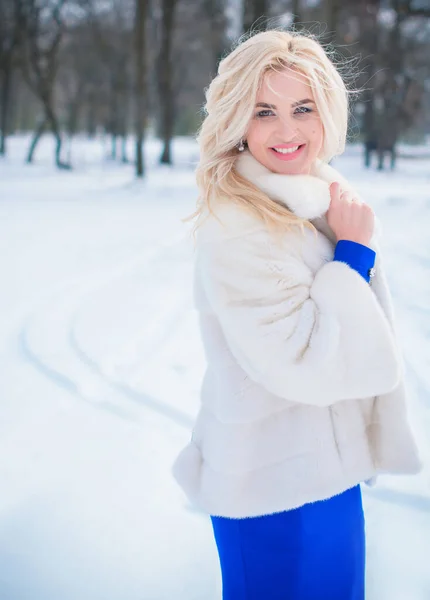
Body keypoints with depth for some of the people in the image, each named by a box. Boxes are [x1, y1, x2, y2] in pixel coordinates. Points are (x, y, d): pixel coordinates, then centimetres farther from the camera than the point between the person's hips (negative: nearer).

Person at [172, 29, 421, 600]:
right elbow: (302, 363, -26)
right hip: (277, 492, -8)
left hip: (329, 467, 8)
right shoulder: (235, 227, -23)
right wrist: (355, 251, -20)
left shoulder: (325, 197, 5)